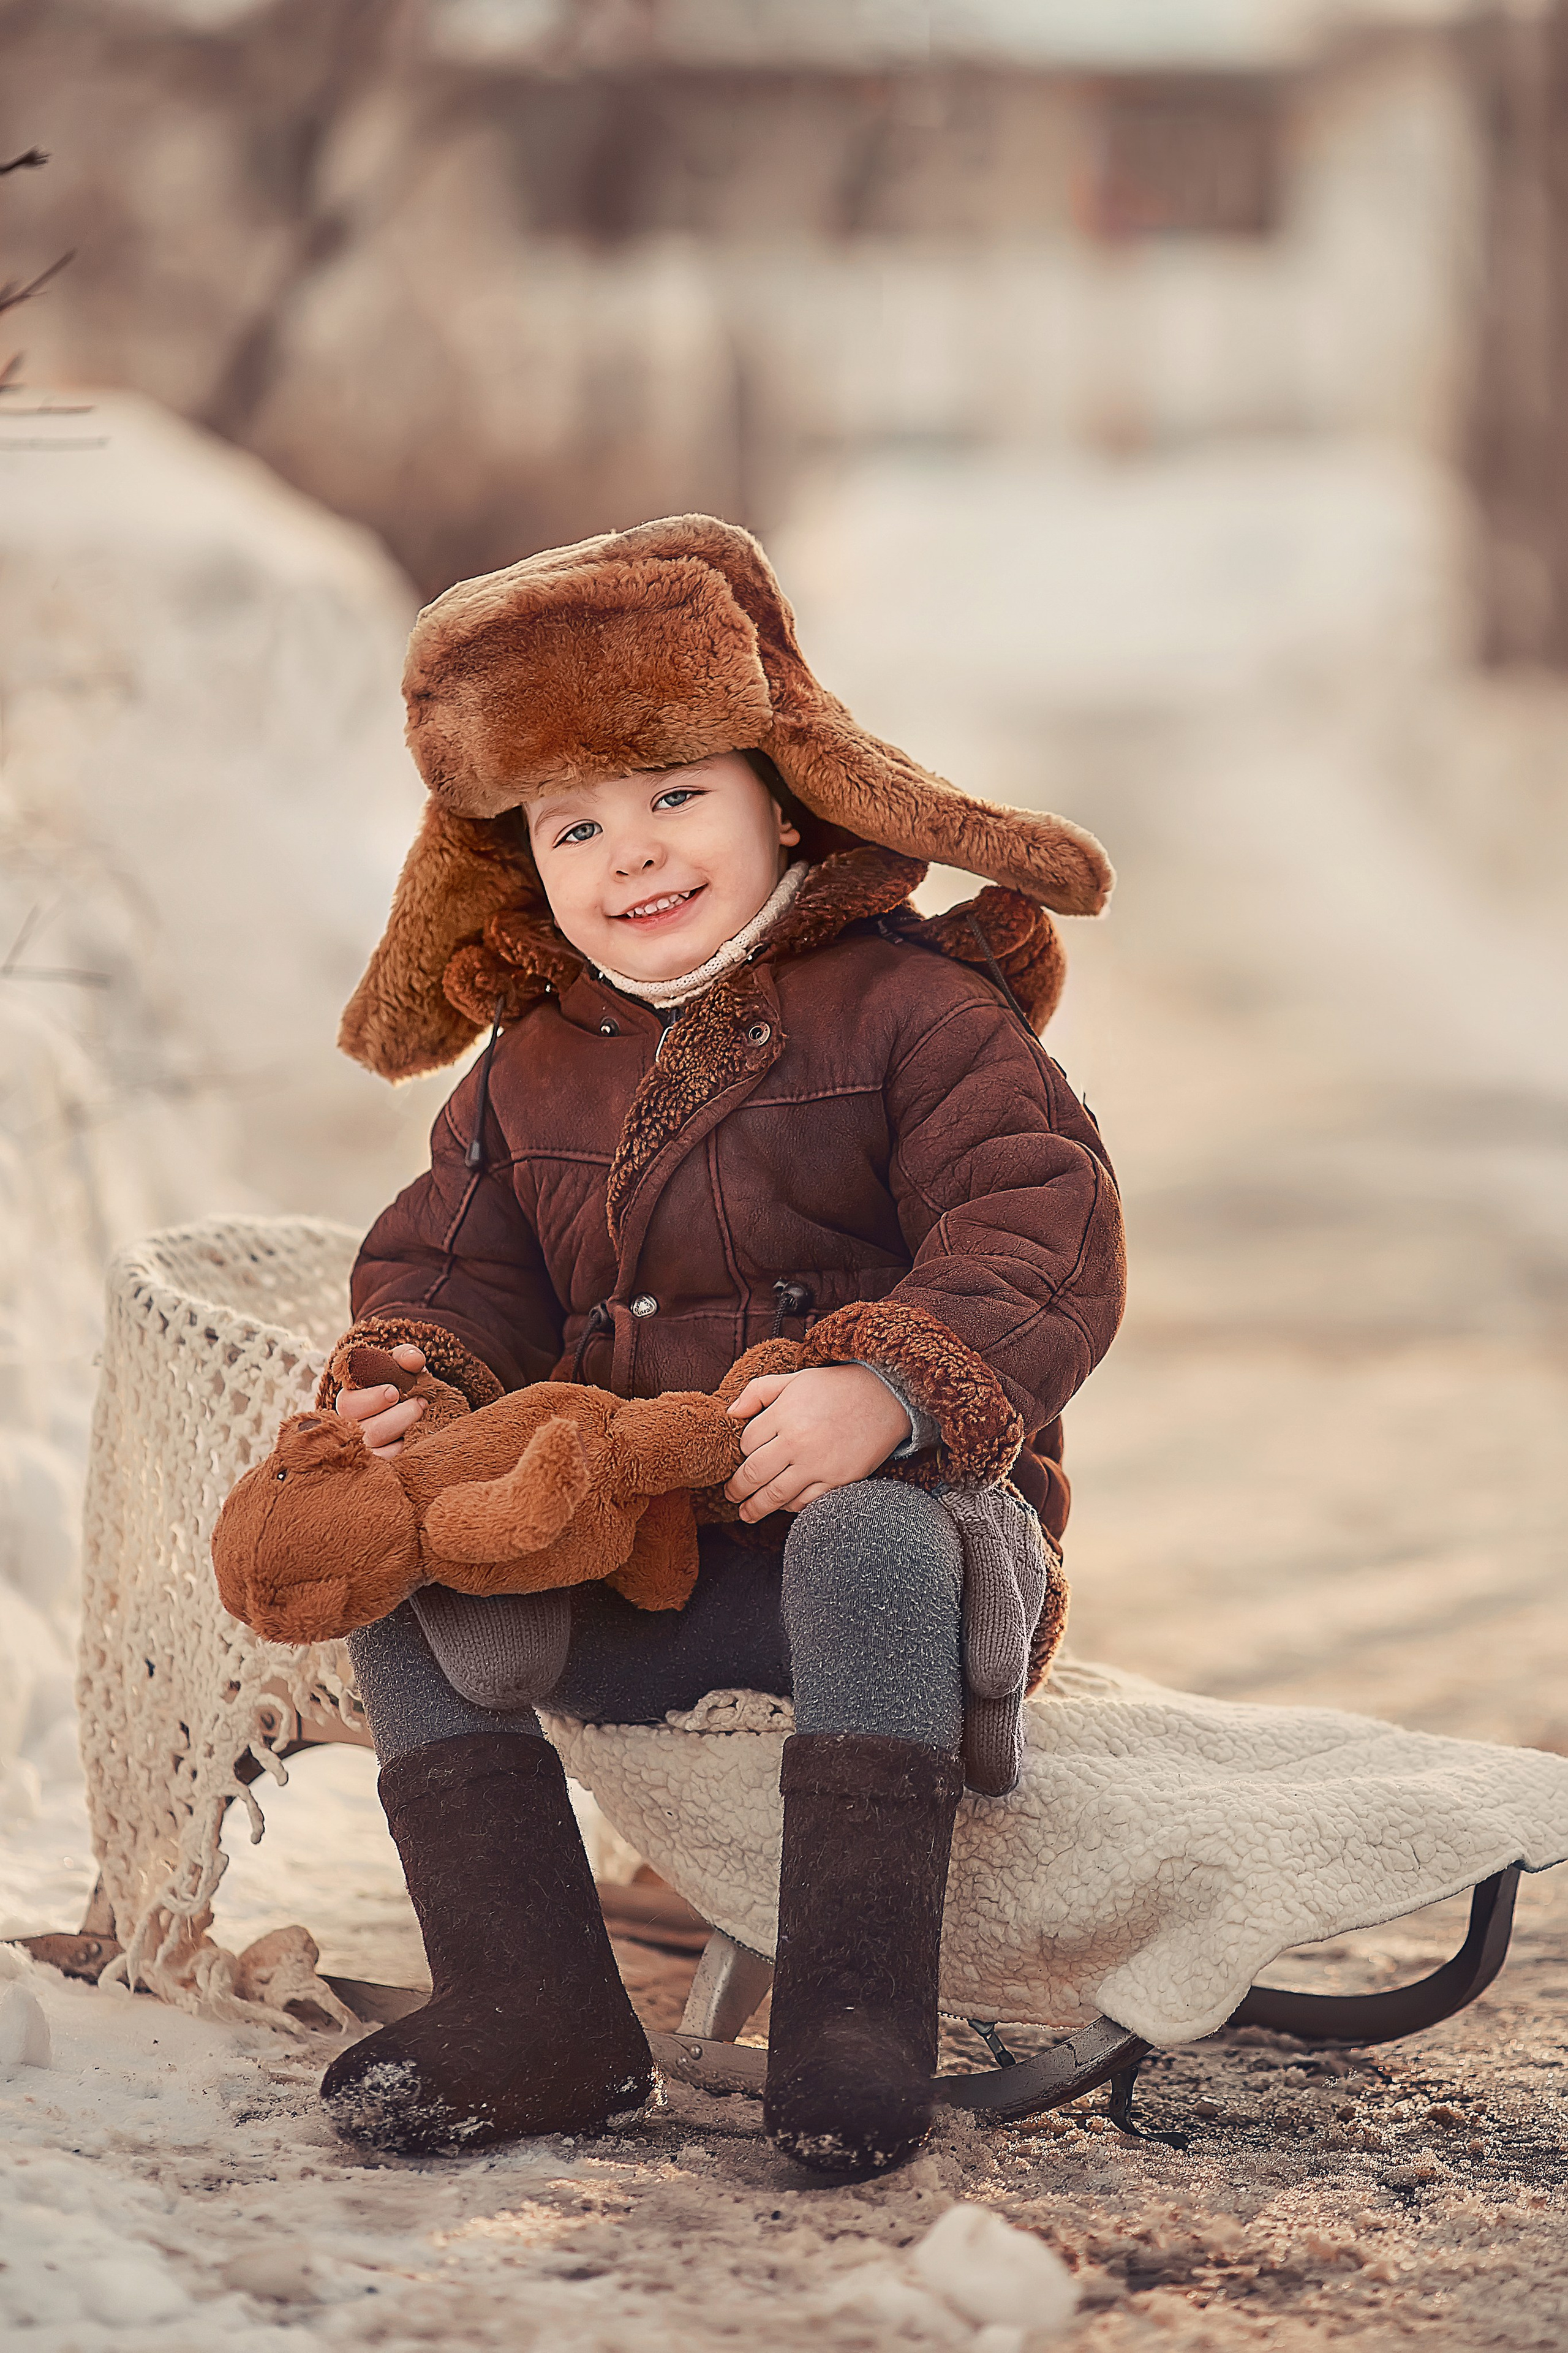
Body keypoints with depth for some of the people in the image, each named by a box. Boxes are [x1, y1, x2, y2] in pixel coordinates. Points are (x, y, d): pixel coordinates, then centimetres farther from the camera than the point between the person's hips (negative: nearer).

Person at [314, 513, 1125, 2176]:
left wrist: (892, 1392, -33)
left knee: (870, 1543, -39)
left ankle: (856, 1992, -36)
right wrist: (413, 1384, -10)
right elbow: (454, 1268, 16)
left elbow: (1039, 1239, -15)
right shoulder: (529, 1072, 14)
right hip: (631, 1575, 5)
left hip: (903, 1506, -5)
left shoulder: (913, 1008, -4)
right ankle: (533, 2010, -20)